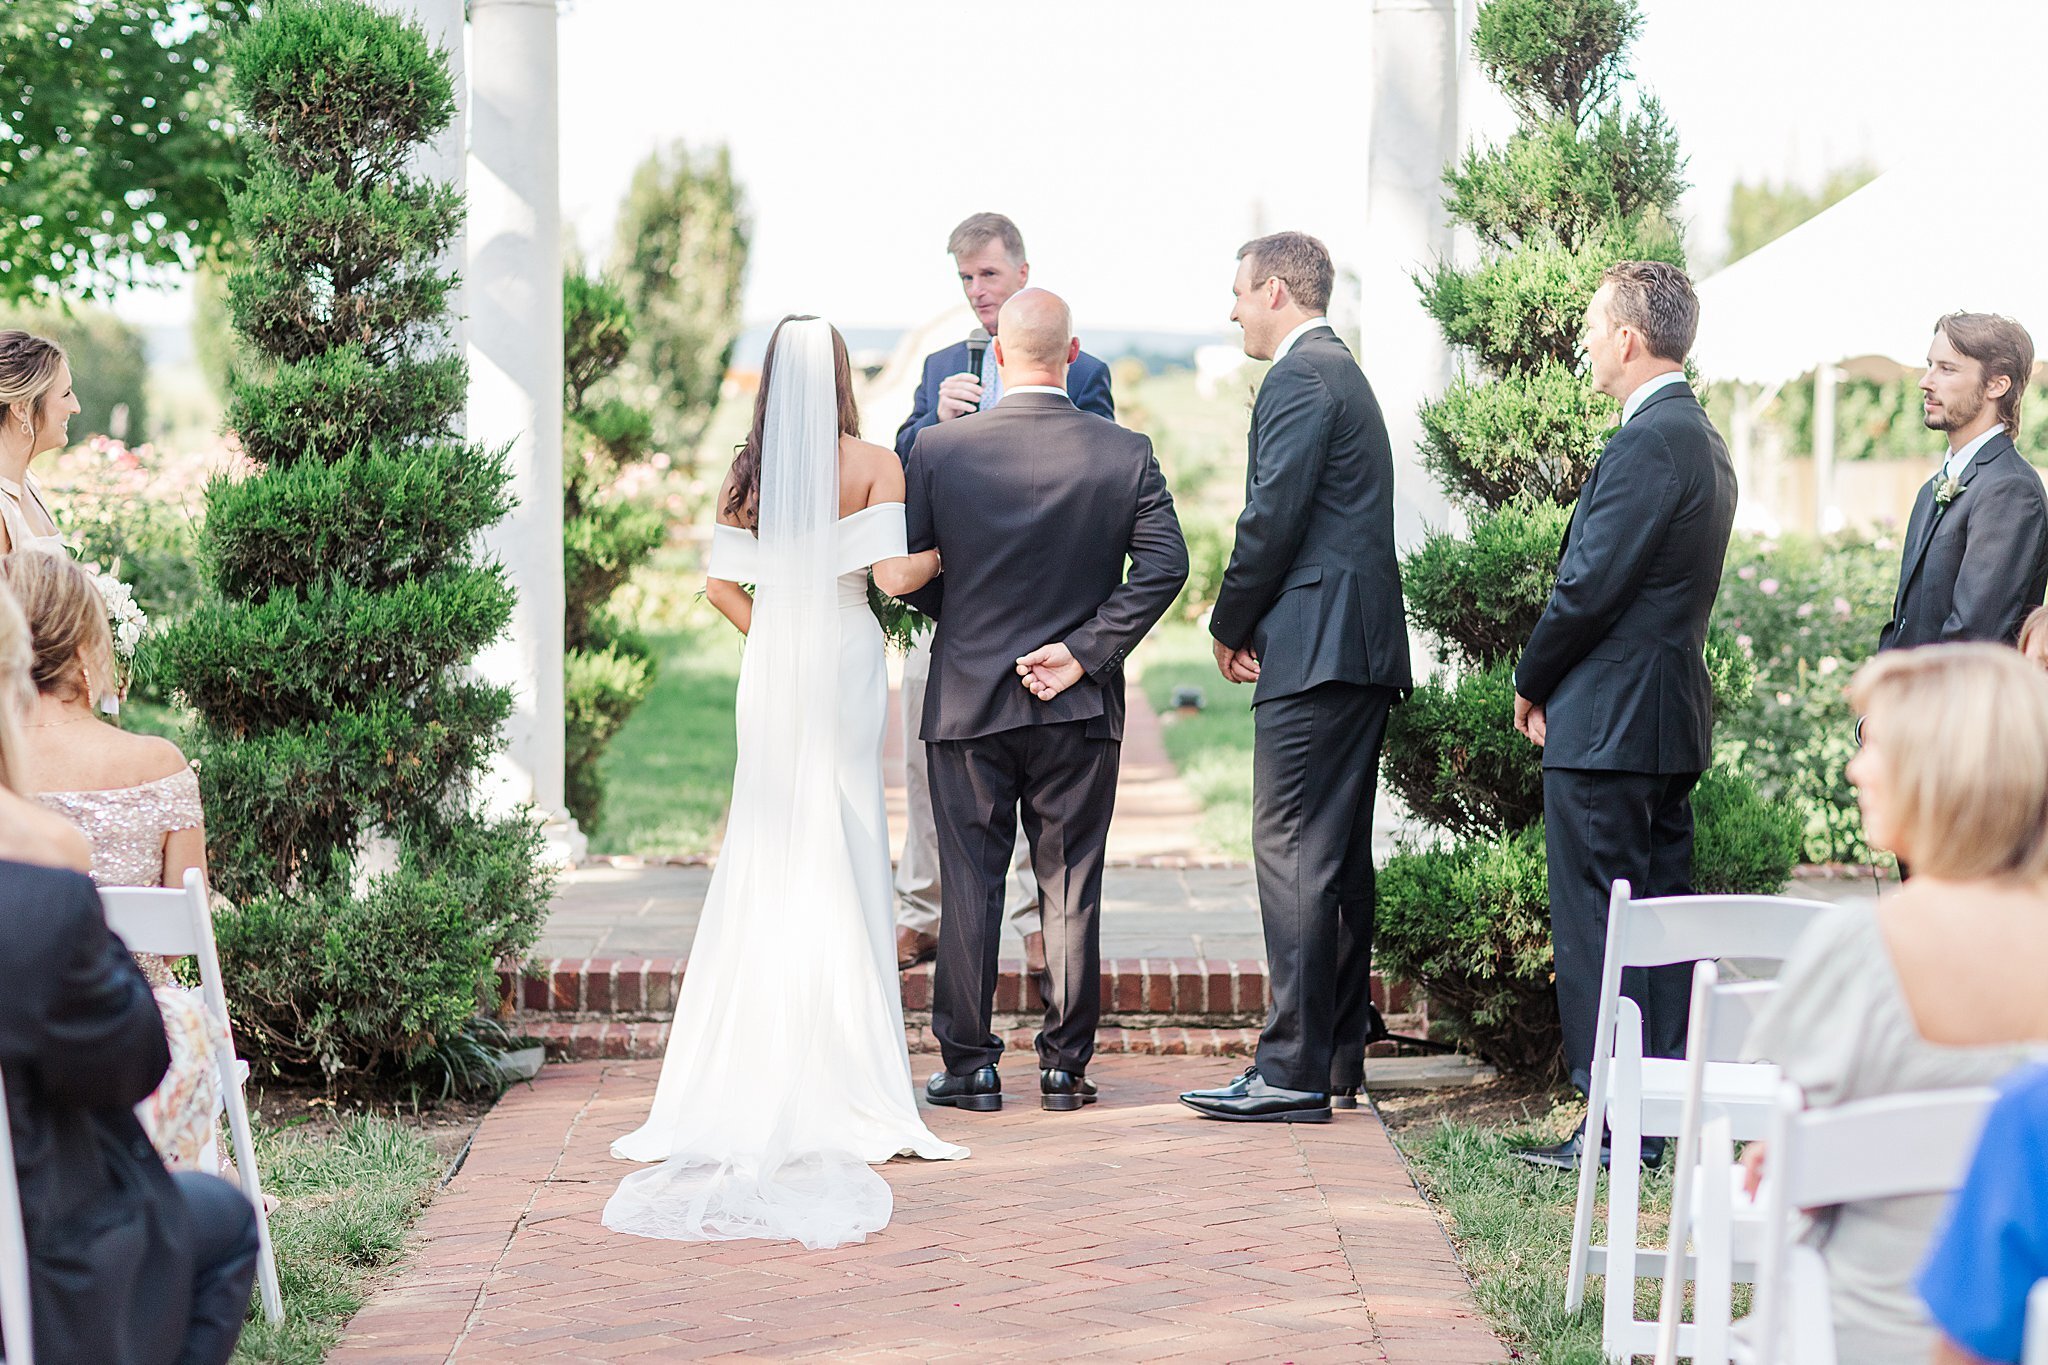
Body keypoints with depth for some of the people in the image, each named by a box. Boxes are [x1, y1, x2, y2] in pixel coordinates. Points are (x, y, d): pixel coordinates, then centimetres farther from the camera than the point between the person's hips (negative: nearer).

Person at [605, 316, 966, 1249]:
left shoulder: (747, 475, 4)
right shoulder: (873, 465, -6)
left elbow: (723, 588, 4)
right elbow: (893, 575, -13)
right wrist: (943, 555, 5)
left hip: (770, 670, 3)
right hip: (846, 664, -3)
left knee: (762, 858, 8)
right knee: (843, 858, 1)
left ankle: (748, 1076, 10)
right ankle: (844, 1075, 1)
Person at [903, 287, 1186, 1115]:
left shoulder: (938, 448, -6)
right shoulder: (1125, 453, -4)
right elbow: (1165, 563, -10)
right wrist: (1085, 651, -8)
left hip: (966, 699, 0)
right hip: (1078, 707, 1)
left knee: (970, 885, 7)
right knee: (1072, 885, 8)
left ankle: (968, 1065, 11)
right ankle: (1066, 1067, 12)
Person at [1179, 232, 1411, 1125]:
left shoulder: (1300, 379, -10)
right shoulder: (1343, 374, 23)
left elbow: (1273, 519, -17)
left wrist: (1229, 628, -3)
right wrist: (1250, 623, 10)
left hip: (1315, 649, -11)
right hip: (1361, 649, 11)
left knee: (1293, 854, -10)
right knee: (1341, 857, 13)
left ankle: (1293, 1071, -11)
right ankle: (1340, 1055, 19)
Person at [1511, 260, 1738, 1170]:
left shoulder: (1648, 444, -16)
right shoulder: (1702, 440, 16)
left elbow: (1591, 584, -19)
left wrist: (1531, 682, -4)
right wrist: (1554, 679, 13)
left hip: (1607, 722, -10)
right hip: (1672, 719, 10)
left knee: (1597, 925, -5)